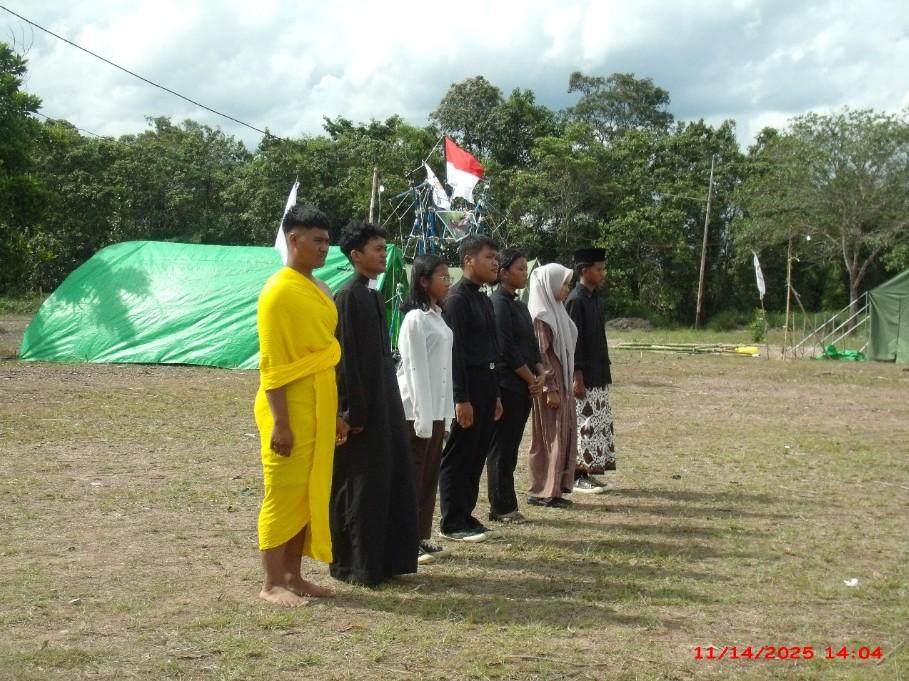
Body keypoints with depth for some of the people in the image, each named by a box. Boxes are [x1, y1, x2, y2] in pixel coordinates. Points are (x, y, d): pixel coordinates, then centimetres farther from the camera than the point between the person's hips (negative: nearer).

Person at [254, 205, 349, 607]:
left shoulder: (319, 290, 13)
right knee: (283, 495, -1)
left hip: (319, 408, 9)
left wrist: (335, 413, 18)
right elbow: (272, 364, -16)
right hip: (289, 410, -8)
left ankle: (293, 576, 21)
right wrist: (280, 422, -19)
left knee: (310, 494, 12)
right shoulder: (279, 291, -13)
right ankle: (272, 584, 7)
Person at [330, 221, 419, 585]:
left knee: (390, 482, 12)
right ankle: (353, 565, 10)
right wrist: (355, 412, -18)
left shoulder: (374, 296, 13)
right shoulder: (348, 297, -14)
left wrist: (390, 405, 15)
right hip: (363, 407, -9)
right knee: (358, 486, 0)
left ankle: (385, 559, 22)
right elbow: (346, 359, -17)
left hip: (385, 403, 9)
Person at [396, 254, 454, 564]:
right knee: (412, 477, -1)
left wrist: (444, 414, 12)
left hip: (437, 409, 8)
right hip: (416, 410, -8)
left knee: (429, 477, 11)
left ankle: (422, 537, 19)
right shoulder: (415, 319, -13)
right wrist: (423, 417, -18)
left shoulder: (438, 316, 12)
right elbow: (416, 369, -16)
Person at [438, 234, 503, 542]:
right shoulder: (457, 298, -13)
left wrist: (495, 394, 17)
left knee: (477, 456, 13)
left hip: (485, 385, 9)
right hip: (467, 386, -9)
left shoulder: (484, 300, 15)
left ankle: (466, 516, 22)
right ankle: (452, 523, 7)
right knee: (458, 457, -1)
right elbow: (454, 351, -18)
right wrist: (461, 399, -20)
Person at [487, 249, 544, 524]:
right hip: (506, 386, -9)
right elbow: (506, 349, -16)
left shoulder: (519, 305, 16)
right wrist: (531, 379, -9)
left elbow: (532, 345, 17)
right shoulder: (499, 303, -11)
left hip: (523, 387, 9)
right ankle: (502, 507, 5)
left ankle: (505, 505, 16)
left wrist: (540, 375, 1)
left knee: (510, 447, 11)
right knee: (502, 448, -2)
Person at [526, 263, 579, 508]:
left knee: (563, 437, 11)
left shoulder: (556, 311, 13)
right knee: (549, 438, -3)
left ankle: (555, 489, 18)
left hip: (562, 383, 9)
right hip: (550, 384, -9)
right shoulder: (541, 315, -15)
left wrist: (567, 384, 16)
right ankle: (542, 492, 4)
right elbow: (540, 355, -18)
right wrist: (550, 388, -20)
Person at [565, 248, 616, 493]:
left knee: (600, 424, 12)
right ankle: (578, 476, 3)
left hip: (598, 376, 9)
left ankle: (587, 471, 19)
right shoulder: (576, 300, -15)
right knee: (585, 424, -4)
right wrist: (577, 378, -20)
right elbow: (573, 342, -18)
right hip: (585, 378, -9)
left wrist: (604, 372, 18)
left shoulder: (593, 298, 13)